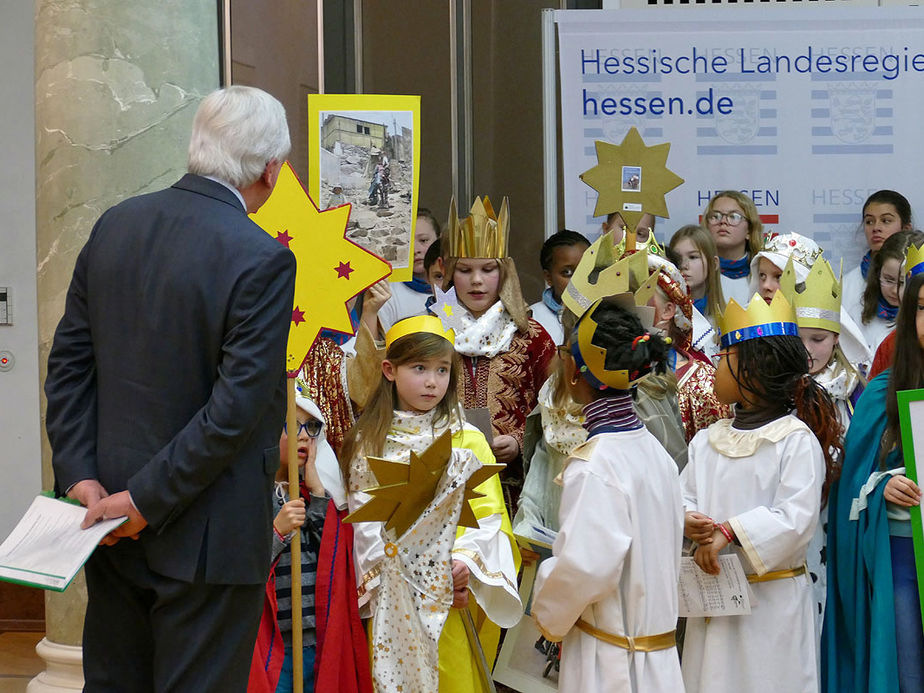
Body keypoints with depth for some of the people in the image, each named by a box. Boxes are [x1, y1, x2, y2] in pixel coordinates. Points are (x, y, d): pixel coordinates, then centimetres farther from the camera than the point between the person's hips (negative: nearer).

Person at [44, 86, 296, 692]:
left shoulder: (115, 226, 3)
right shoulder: (263, 260, -18)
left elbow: (69, 363, 4)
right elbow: (236, 407, -21)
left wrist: (79, 474, 0)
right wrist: (146, 501, -15)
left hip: (113, 515, 6)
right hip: (206, 531, -6)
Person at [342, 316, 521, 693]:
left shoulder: (468, 440, 1)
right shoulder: (369, 442, 4)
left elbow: (487, 514, -5)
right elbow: (366, 518, -1)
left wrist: (463, 561, -22)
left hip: (455, 594, -1)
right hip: (393, 596, 1)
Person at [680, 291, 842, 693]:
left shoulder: (797, 440, -11)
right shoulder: (707, 440, 10)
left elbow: (796, 517, -19)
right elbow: (684, 495, 10)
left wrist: (729, 532, -25)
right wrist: (688, 521, -14)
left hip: (772, 600, -6)